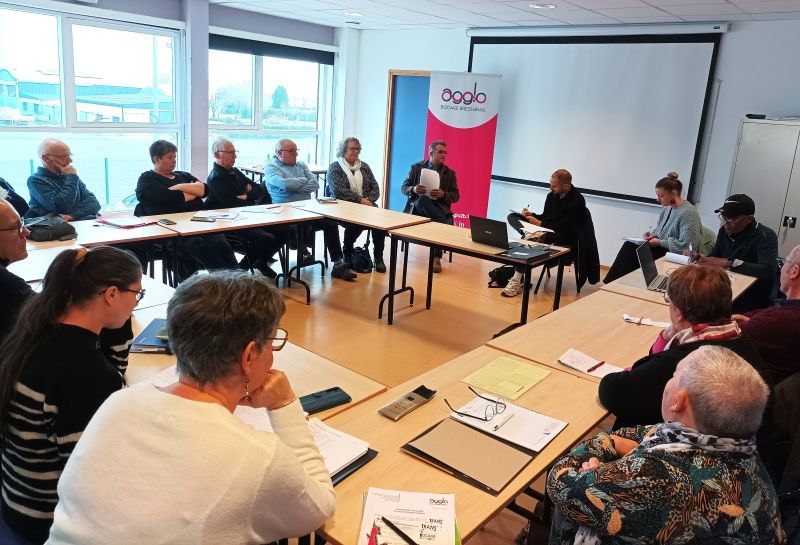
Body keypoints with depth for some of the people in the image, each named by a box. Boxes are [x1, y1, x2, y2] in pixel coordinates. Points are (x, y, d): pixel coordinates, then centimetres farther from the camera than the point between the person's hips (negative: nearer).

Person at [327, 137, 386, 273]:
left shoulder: (364, 167, 20)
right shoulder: (334, 167, 5)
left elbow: (375, 188, 14)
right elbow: (339, 191, -10)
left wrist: (369, 200, -7)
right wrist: (360, 199, -17)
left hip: (366, 204, 4)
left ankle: (378, 256, -18)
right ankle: (347, 254, -10)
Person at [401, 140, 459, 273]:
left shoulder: (450, 173, 11)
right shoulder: (416, 167, 8)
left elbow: (456, 196, 6)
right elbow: (404, 188, 6)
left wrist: (443, 194, -15)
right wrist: (413, 190, -18)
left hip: (439, 208, 1)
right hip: (418, 207, 0)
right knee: (422, 199, -35)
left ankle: (436, 258, -12)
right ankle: (446, 223, -18)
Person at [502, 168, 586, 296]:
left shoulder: (577, 201, -15)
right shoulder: (552, 195, 6)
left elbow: (563, 227, -19)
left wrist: (540, 224, -16)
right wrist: (531, 215, -2)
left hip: (566, 238, -7)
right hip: (546, 230, 7)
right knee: (512, 217, -2)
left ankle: (517, 280, -39)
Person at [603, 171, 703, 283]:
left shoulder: (688, 213, -19)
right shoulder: (667, 208, 8)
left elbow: (686, 246, -24)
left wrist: (659, 242, -19)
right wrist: (652, 233, 1)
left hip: (674, 254, -9)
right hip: (662, 247, 9)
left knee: (632, 252, -22)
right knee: (629, 246, -11)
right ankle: (610, 282, -12)